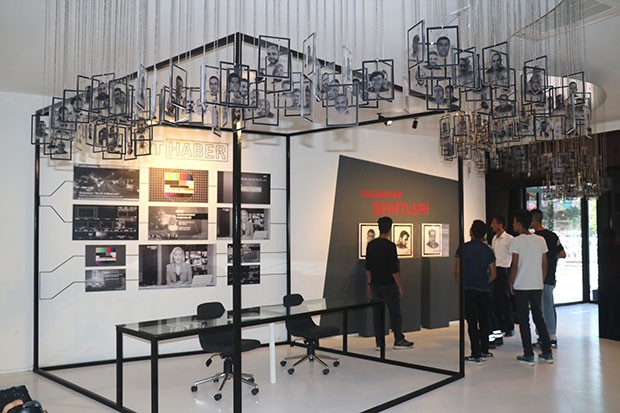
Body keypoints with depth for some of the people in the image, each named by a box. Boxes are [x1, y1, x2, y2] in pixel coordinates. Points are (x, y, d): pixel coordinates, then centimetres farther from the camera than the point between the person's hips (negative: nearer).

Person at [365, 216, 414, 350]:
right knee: (395, 313, 5)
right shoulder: (390, 246, -14)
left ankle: (379, 342, 10)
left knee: (377, 313, 7)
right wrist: (400, 287, -8)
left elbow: (368, 267, 9)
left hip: (375, 284, 6)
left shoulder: (371, 245, 5)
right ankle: (399, 340, 12)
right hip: (389, 285, -6)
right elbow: (394, 269, -15)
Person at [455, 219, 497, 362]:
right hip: (483, 290, 3)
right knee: (483, 320, 15)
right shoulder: (488, 250, 4)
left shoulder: (463, 248, -6)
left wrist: (460, 284, 11)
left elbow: (457, 271, -4)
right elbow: (493, 274, 5)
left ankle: (476, 354, 0)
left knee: (472, 322, -1)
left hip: (467, 289, -3)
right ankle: (484, 351, 25)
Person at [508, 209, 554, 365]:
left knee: (524, 320, 3)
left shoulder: (516, 241, -11)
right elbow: (544, 264, 8)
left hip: (521, 286, -5)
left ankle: (528, 355, 5)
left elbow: (515, 265, -13)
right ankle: (547, 353, 18)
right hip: (537, 286, 5)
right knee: (539, 318, 15)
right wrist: (540, 281, 17)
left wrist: (511, 283, -2)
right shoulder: (541, 240, 6)